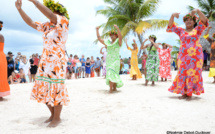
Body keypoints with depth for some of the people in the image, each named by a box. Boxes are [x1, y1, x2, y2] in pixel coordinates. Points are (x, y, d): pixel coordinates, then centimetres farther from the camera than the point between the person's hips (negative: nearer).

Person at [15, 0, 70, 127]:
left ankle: (57, 118, 14)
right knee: (44, 90, 11)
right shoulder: (47, 26, 14)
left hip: (57, 63, -8)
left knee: (55, 90, -2)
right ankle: (53, 115, 27)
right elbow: (31, 23, 15)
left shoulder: (64, 22, -7)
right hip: (45, 62, 8)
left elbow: (51, 16, -25)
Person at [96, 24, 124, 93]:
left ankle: (110, 89, -23)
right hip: (108, 61, 6)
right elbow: (99, 38, 17)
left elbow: (120, 37, -21)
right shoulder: (108, 43, 16)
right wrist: (97, 30, 13)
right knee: (113, 74, 7)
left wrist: (117, 28, -29)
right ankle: (114, 88, 18)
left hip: (115, 61, -5)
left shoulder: (118, 42, 2)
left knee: (111, 73, -20)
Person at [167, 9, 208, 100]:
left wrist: (197, 11, -20)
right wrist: (173, 16, -14)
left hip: (195, 56, -1)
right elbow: (170, 26, 3)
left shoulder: (198, 29, 9)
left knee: (193, 74, -2)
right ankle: (184, 93, 8)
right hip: (183, 56, 1)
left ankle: (190, 94, 4)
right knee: (183, 73, 0)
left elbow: (204, 20, -5)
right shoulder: (181, 31, 12)